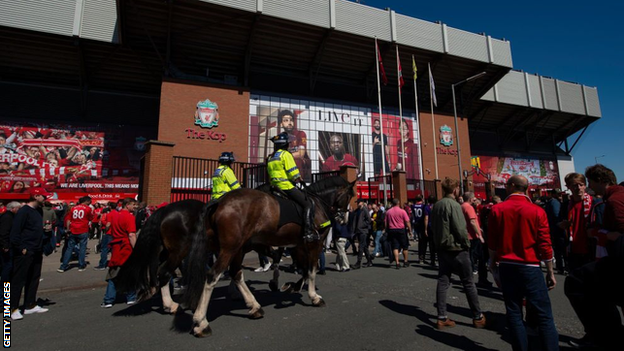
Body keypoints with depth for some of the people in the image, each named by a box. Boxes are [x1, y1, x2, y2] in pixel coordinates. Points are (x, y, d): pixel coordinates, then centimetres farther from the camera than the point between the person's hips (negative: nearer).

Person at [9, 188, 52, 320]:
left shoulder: (38, 211, 14)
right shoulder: (24, 211, -13)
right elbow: (15, 231, -17)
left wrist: (44, 228, 2)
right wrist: (21, 248, -18)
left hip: (36, 252, 9)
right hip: (25, 252, -9)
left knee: (34, 279, 13)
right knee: (19, 280, -1)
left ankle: (30, 306, 23)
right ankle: (13, 309, 8)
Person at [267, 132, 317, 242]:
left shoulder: (270, 157, 19)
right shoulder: (285, 154, -6)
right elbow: (293, 174, -12)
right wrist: (299, 179, 5)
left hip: (275, 187, 9)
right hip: (286, 186, -9)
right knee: (307, 204, -6)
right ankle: (308, 231, -16)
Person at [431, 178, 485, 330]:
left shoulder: (436, 205, 7)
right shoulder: (454, 205, -17)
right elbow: (460, 229, -20)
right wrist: (467, 244, -5)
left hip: (441, 249, 7)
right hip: (456, 249, -7)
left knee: (442, 282, 8)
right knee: (468, 283, 9)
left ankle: (442, 318, 12)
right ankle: (478, 317, 22)